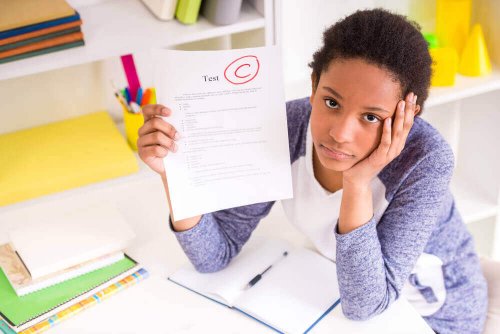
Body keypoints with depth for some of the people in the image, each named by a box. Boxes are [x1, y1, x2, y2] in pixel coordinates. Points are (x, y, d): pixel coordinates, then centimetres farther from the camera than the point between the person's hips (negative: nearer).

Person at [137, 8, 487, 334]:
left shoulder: (425, 160, -30)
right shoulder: (284, 130, -22)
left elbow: (364, 305, -29)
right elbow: (215, 254, -16)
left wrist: (358, 184, -38)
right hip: (352, 287, 2)